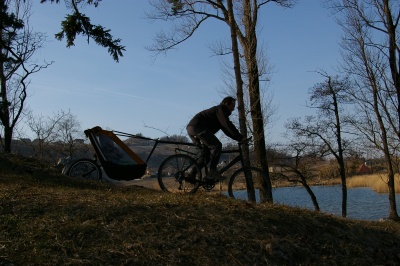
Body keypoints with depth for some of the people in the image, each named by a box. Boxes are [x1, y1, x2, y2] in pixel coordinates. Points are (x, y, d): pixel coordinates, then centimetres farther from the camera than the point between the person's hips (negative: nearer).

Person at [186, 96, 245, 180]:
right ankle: (213, 172, -21)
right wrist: (241, 138, -16)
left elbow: (227, 130, 25)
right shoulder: (220, 110, -3)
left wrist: (239, 139, 16)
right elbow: (228, 125, -16)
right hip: (197, 127, -11)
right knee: (217, 145, -18)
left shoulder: (219, 111, 27)